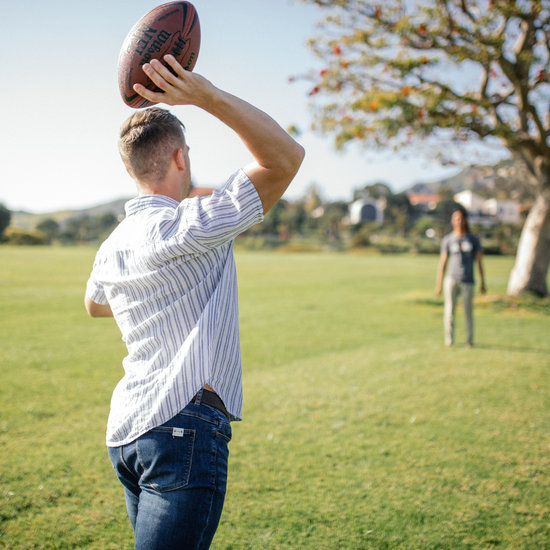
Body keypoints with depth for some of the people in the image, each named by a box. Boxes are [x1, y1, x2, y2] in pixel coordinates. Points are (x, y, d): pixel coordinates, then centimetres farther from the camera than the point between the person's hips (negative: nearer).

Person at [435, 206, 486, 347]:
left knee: (468, 312, 0)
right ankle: (449, 339, -1)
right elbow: (442, 263, 6)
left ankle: (469, 340, 12)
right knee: (449, 309, -8)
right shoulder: (447, 239, 7)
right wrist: (438, 284, 1)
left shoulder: (473, 239, 8)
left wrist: (483, 283, 4)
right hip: (452, 280, 0)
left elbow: (479, 262, 9)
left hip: (468, 282, 0)